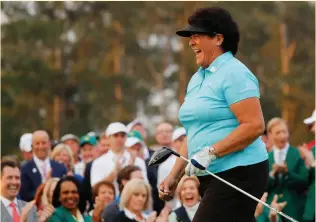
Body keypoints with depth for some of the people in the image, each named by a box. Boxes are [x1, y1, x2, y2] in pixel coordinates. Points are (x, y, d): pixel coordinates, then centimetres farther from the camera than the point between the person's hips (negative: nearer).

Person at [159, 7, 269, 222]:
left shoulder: (234, 73, -10)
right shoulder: (197, 79, 17)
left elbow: (254, 126, -19)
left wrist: (211, 152, -21)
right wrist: (174, 175, 16)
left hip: (239, 173, -9)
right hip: (211, 177, 9)